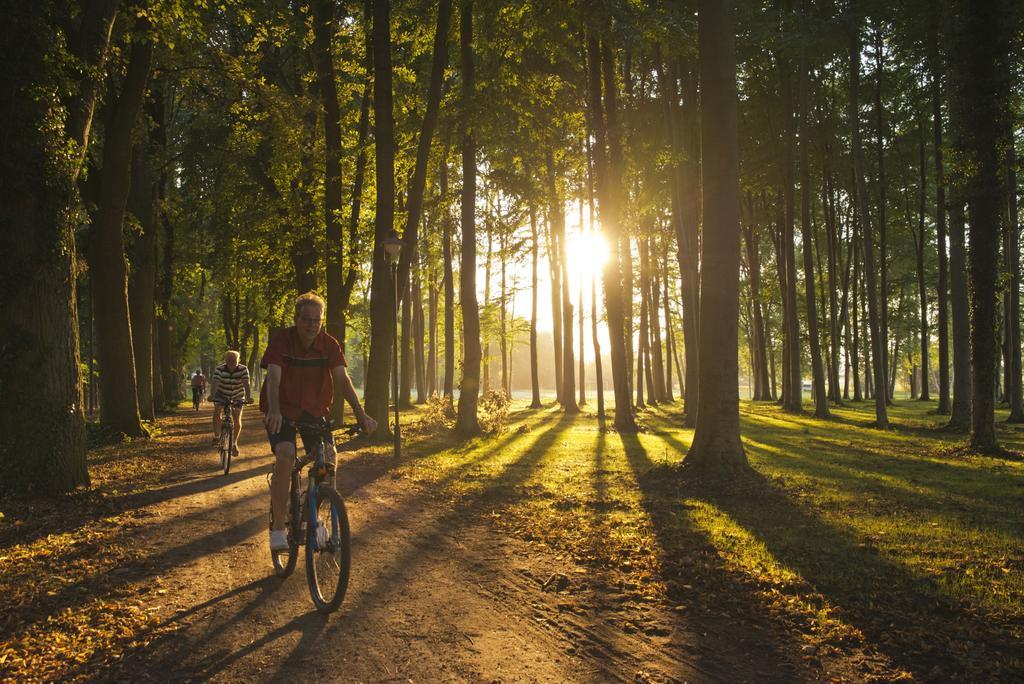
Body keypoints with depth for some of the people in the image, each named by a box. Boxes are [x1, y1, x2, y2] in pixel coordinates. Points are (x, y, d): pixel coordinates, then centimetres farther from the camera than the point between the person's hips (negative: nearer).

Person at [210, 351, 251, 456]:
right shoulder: (219, 370, -22)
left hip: (237, 397, 0)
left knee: (237, 420, -7)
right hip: (222, 395, 0)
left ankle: (234, 443, 14)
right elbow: (215, 383, -36)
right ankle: (217, 437, -5)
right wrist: (212, 395, -55)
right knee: (217, 413, -24)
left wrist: (248, 397, -51)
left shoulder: (243, 370, -21)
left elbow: (246, 384, -33)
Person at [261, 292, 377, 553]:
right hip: (282, 410, -3)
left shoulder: (329, 344, -9)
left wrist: (360, 413, -30)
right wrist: (274, 410, -47)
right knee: (286, 457, -26)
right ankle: (277, 528, -16)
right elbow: (274, 378, -29)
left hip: (313, 410, 3)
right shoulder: (281, 340, -17)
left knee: (329, 458, -14)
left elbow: (342, 379, -18)